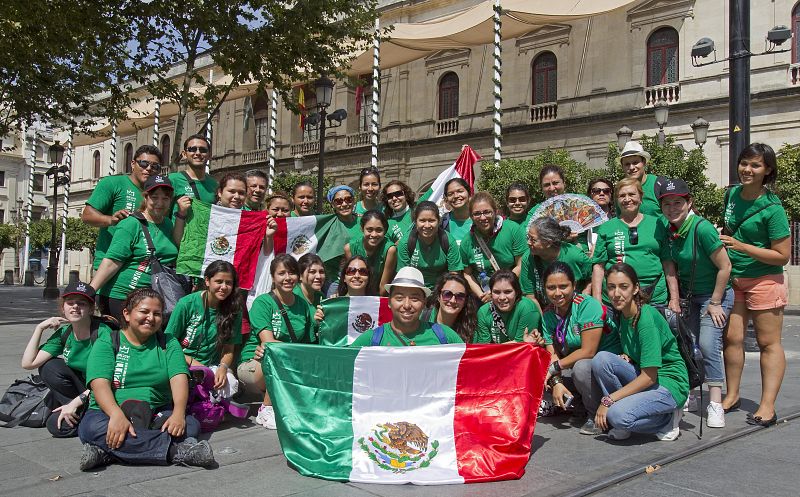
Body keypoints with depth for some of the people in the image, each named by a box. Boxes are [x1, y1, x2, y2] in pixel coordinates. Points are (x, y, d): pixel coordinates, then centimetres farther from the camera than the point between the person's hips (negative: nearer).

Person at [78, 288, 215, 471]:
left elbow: (179, 379, -4)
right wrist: (117, 415, -30)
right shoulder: (107, 342, 5)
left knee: (190, 424, -26)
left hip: (157, 414, 2)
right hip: (110, 412, -1)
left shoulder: (168, 343, 11)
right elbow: (99, 384, -10)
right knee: (91, 427, -34)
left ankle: (108, 452, -29)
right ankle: (178, 451, -35)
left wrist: (178, 413, -24)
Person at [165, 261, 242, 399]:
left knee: (230, 386, -30)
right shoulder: (187, 304, -8)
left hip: (211, 365, 2)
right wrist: (191, 362, -15)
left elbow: (228, 350, 3)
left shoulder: (234, 310, 0)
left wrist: (222, 368, -19)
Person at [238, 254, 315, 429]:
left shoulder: (304, 305, 8)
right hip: (253, 365, -4)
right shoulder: (262, 302, -7)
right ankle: (266, 410, -14)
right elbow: (269, 342, -18)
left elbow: (309, 346, 7)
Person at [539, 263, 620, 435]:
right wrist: (557, 382, -22)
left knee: (581, 367, -36)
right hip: (576, 367, 7)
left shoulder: (588, 305, -21)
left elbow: (588, 352, -25)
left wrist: (555, 367, -18)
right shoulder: (548, 314, -1)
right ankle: (581, 406, 5)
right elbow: (552, 354, -6)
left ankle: (597, 416, -11)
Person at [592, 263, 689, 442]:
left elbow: (649, 377, -23)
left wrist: (608, 400, -21)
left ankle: (668, 419, -1)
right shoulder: (622, 314, 3)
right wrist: (625, 357, -8)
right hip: (643, 378, 8)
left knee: (618, 415, -30)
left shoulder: (647, 317, -21)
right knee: (601, 358, -18)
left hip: (669, 384, -7)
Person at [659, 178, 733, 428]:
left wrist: (715, 303, -15)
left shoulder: (702, 228, -24)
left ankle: (716, 405, -5)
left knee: (708, 345, -15)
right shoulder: (669, 231, -5)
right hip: (688, 296, 6)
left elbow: (725, 266, -19)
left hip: (714, 295, -6)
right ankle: (688, 397, 18)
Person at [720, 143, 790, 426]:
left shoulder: (772, 208, -15)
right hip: (732, 278, 6)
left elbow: (782, 255, -15)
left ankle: (767, 406, 4)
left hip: (764, 280, -5)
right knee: (731, 338, 6)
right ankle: (732, 396, 18)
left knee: (768, 342, 1)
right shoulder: (731, 195, 3)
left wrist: (741, 246, -20)